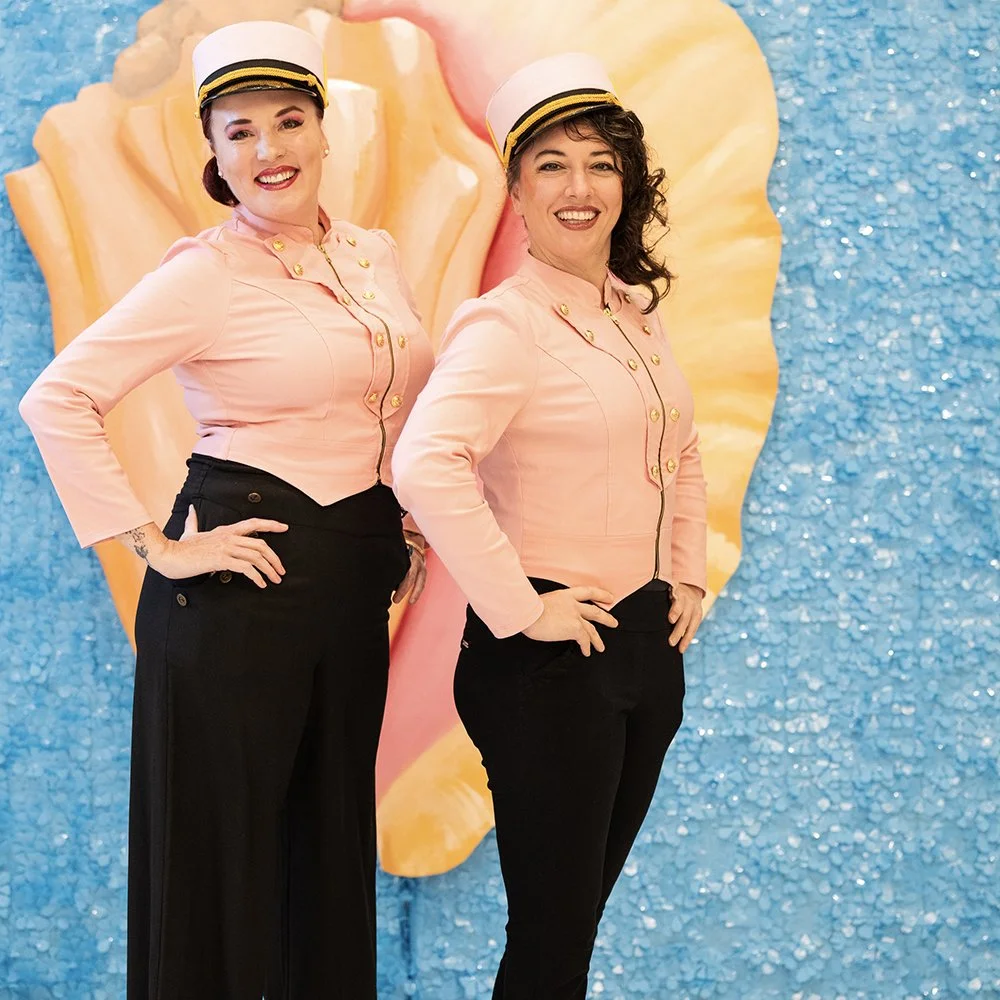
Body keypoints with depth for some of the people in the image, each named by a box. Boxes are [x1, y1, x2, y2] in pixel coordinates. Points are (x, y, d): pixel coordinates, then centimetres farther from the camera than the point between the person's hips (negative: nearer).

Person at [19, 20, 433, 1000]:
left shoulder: (374, 255, 8)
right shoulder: (204, 273, -11)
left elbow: (408, 402, 24)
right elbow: (56, 399, -16)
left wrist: (416, 524, 12)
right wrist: (156, 547, -17)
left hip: (356, 580, 6)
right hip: (241, 578, -6)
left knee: (336, 832, 14)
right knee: (221, 838, 2)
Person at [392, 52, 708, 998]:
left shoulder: (636, 311, 10)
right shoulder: (504, 324, -15)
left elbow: (680, 455, 25)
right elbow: (424, 465, -29)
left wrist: (689, 575, 13)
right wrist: (520, 609, -25)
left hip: (647, 640, 8)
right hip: (547, 662, -7)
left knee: (585, 908, 16)